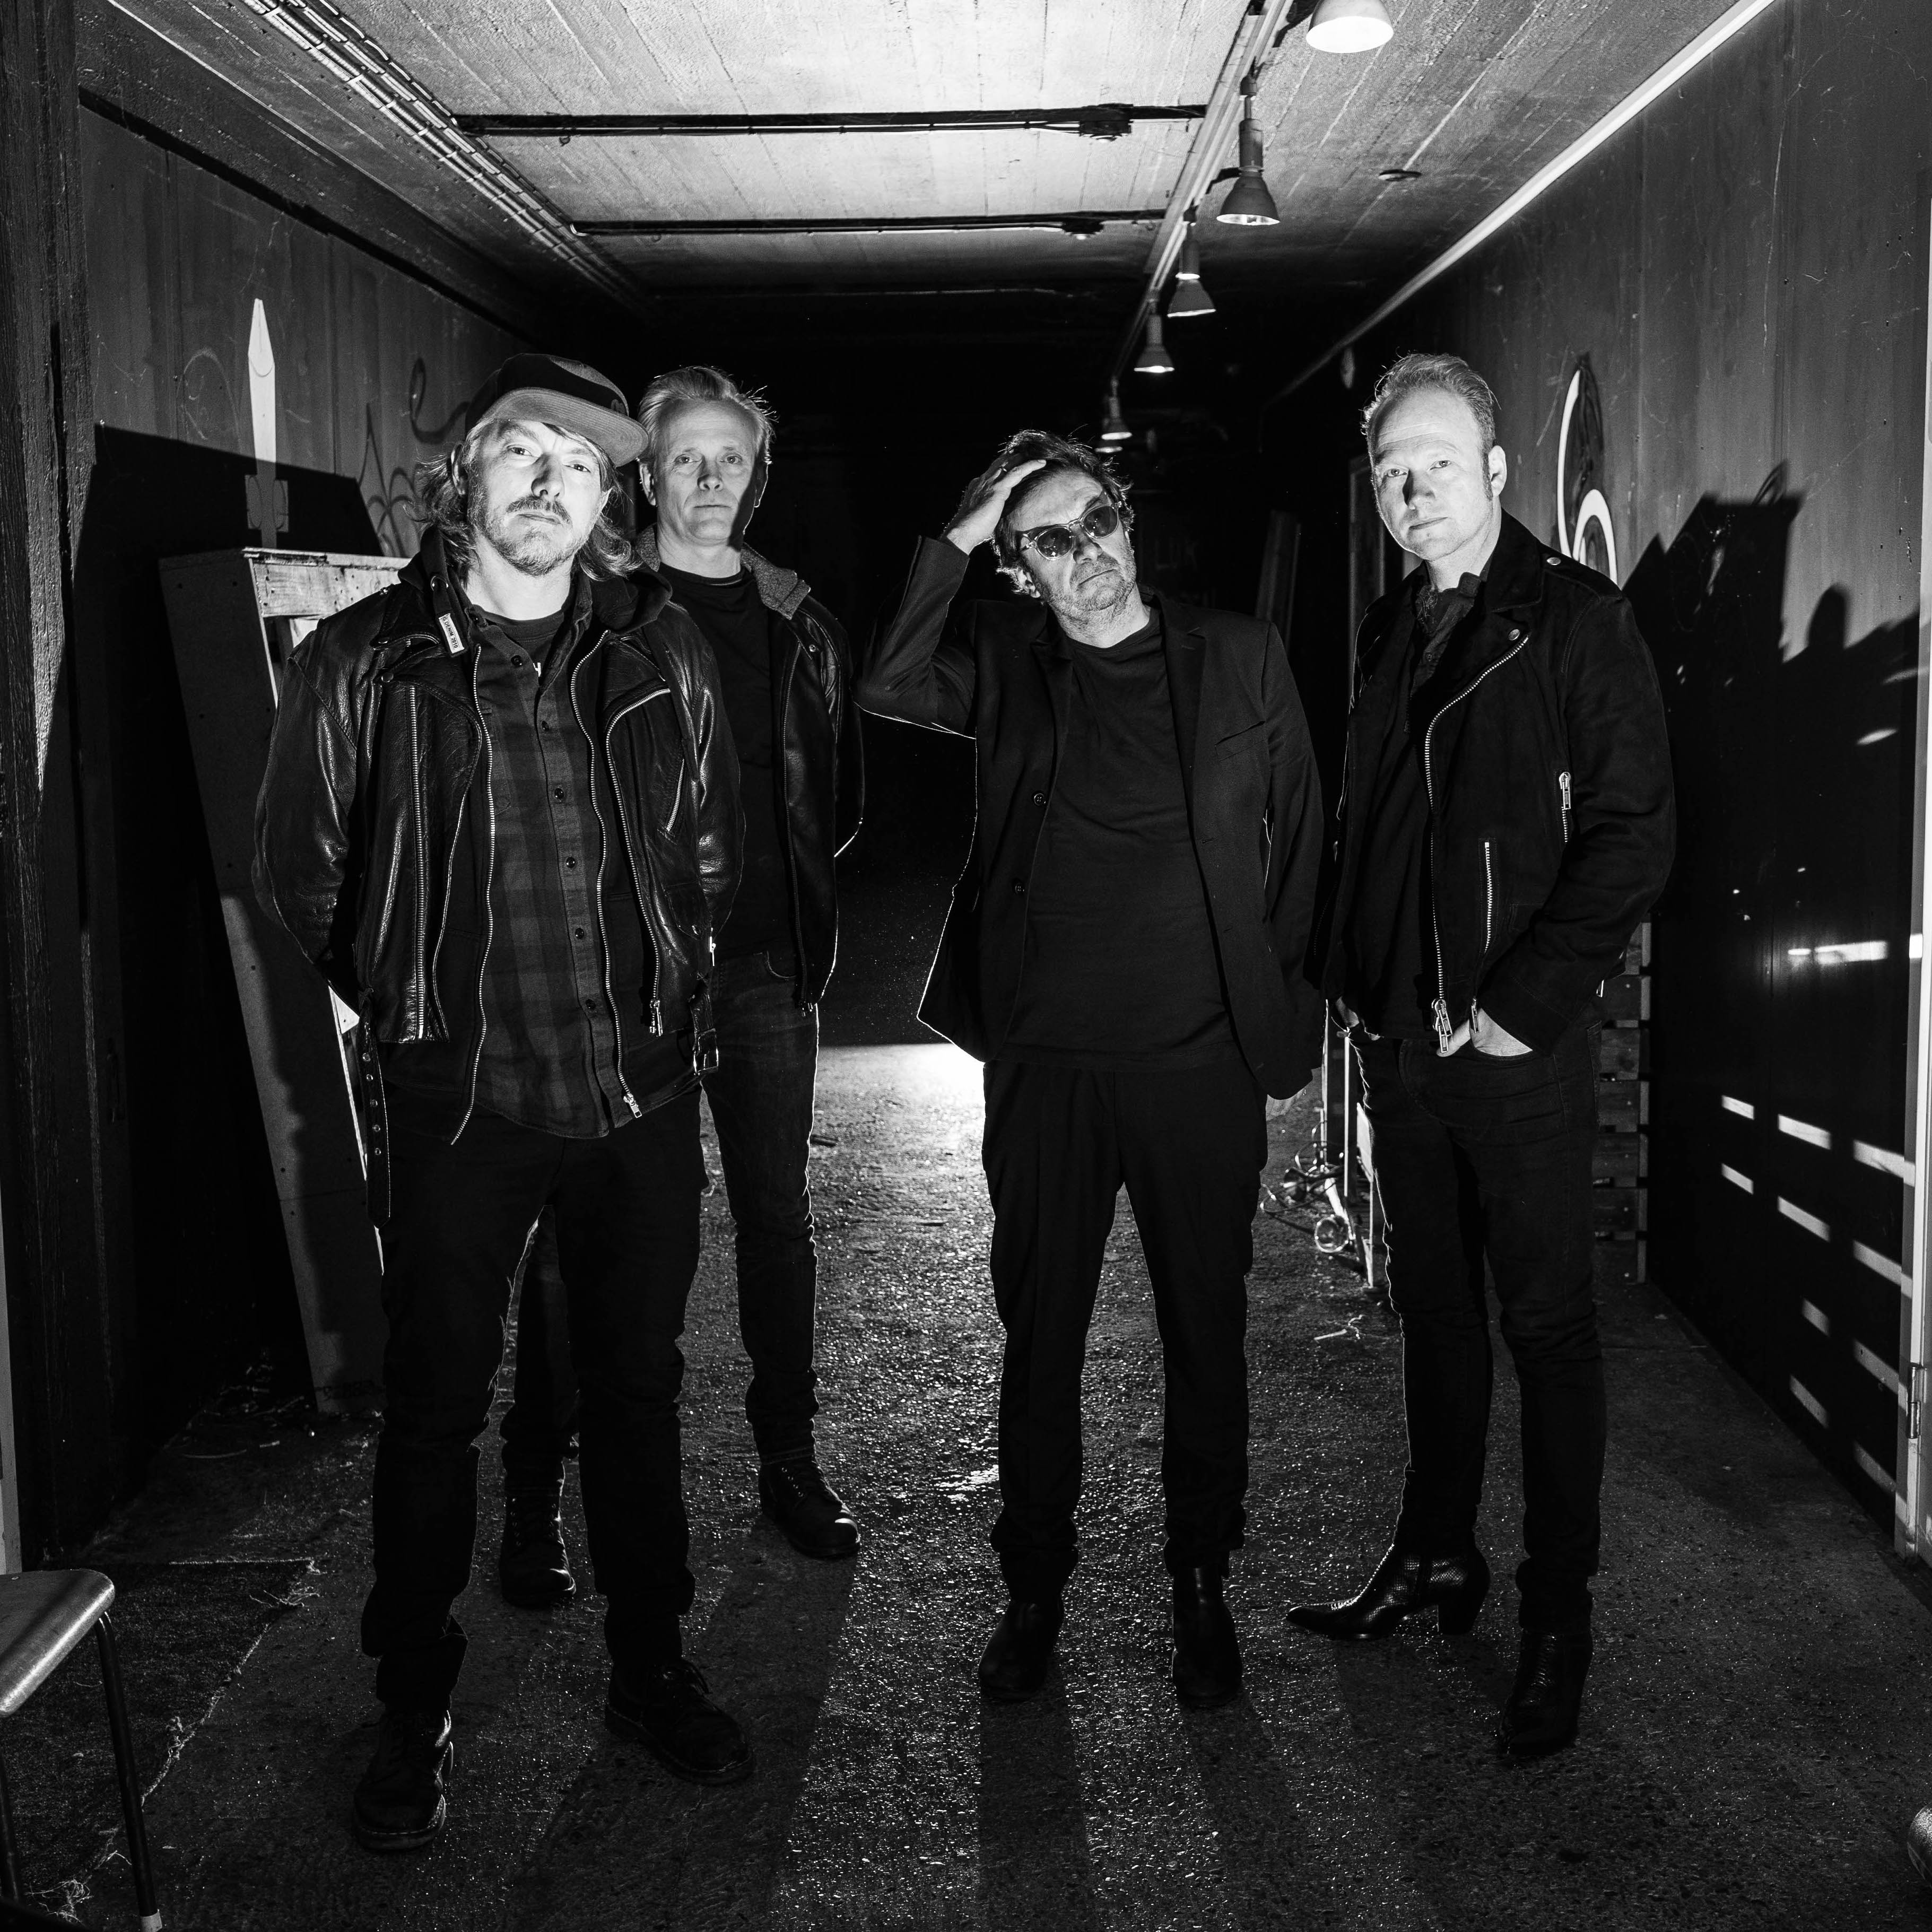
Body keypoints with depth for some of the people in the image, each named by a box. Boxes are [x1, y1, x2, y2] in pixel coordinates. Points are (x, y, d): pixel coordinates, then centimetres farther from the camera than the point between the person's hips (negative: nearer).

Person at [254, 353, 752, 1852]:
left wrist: (658, 992, 10)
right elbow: (301, 874, 4)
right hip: (454, 1098, -2)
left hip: (641, 1092, 2)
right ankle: (415, 1713, 24)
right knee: (435, 1406, 7)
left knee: (639, 1388, 14)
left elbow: (711, 852, 13)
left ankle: (652, 1671, 31)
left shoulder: (662, 656, 3)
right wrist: (415, 1009, 6)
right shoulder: (365, 661, -4)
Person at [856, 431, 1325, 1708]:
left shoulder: (1240, 658, 4)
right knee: (1039, 1334, 10)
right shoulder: (1005, 666, 4)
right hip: (1045, 1062, 0)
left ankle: (1203, 1590, 28)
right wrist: (956, 538, -12)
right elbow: (888, 686, -14)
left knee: (1207, 1336, 10)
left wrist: (1285, 1005, 4)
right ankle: (1034, 1592, 27)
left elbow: (1300, 836, 9)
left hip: (1204, 1055, 0)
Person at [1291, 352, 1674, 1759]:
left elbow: (1634, 836, -14)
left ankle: (1558, 1623, 14)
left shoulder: (1578, 622, -8)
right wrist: (1354, 977, 8)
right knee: (1435, 1308, 17)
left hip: (1521, 1047, -6)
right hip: (1400, 1038, 7)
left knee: (1547, 1326, 3)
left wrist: (1525, 1003, -17)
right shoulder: (1393, 632, 12)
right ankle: (1437, 1557, 32)